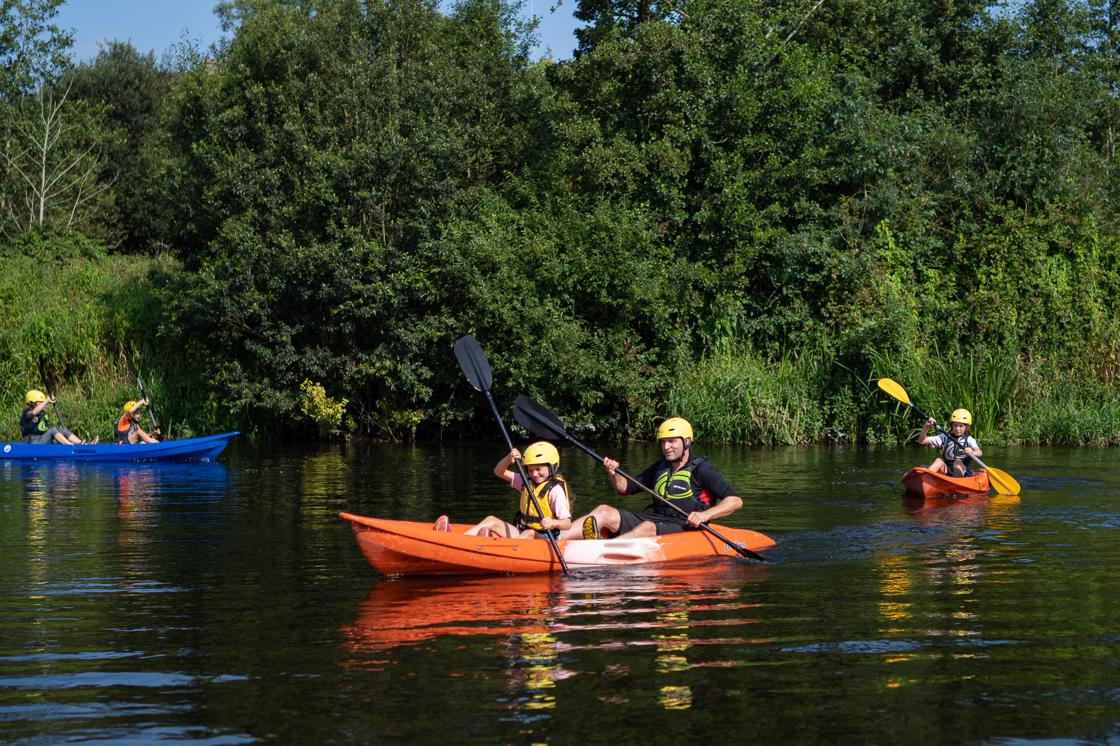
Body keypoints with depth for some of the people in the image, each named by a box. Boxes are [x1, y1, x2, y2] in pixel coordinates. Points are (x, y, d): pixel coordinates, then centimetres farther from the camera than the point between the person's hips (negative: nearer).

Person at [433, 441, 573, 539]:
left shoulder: (556, 490, -11)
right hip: (521, 533, 7)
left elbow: (567, 524, -18)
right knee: (491, 521, -7)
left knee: (530, 534, -38)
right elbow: (499, 472, 10)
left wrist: (553, 523, -40)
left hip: (543, 539, -7)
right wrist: (509, 459, -11)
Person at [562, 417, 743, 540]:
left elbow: (736, 501, -9)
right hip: (656, 520, 7)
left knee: (647, 527, -38)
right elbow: (625, 488, 23)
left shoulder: (701, 469, -2)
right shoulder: (660, 468, 19)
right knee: (604, 512, -10)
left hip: (684, 527, -7)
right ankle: (558, 538, -32)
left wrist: (705, 515, -23)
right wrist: (614, 474, 0)